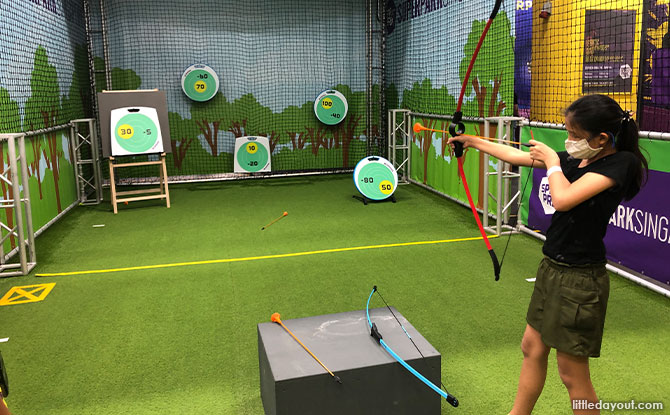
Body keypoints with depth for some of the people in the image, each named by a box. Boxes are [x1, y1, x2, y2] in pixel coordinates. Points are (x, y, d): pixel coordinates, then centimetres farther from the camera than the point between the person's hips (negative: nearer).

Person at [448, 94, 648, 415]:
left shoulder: (621, 163, -18)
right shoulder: (575, 159, 4)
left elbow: (563, 199, -29)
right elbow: (518, 156, 14)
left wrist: (552, 161, -11)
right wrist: (474, 142, 19)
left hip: (580, 279, -8)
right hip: (551, 268, 8)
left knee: (572, 373, 5)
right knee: (532, 347, 20)